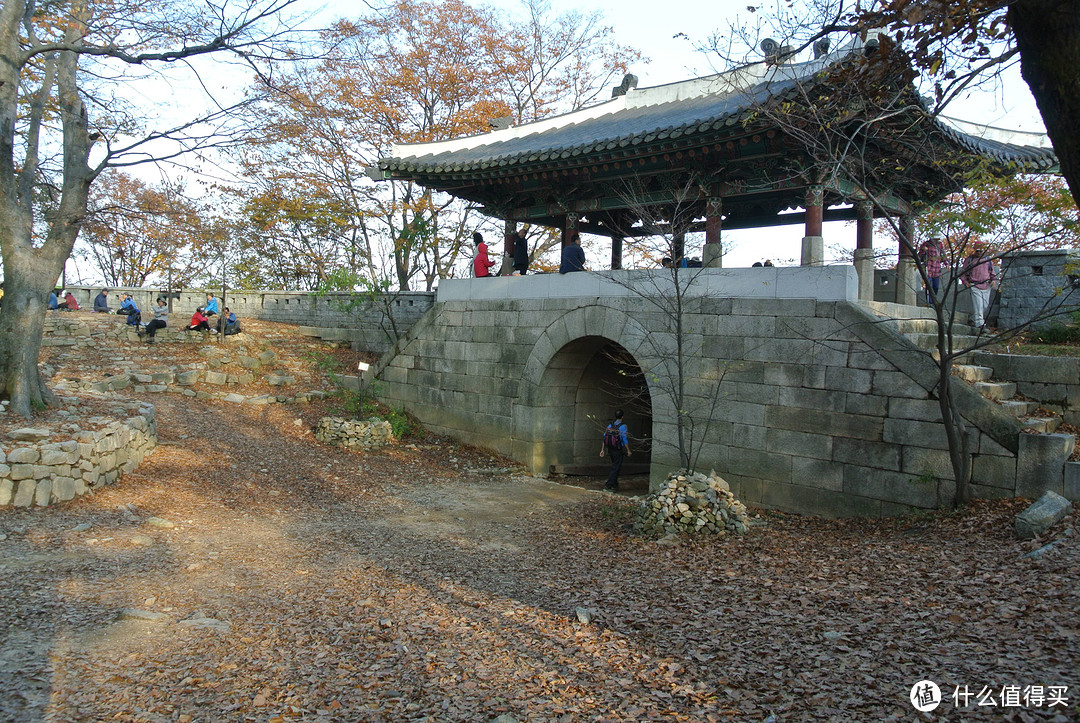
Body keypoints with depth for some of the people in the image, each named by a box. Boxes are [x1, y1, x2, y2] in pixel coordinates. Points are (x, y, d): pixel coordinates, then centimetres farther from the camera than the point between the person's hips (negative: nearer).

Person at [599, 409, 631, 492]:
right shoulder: (623, 426, -11)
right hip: (618, 451, -6)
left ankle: (615, 484, 23)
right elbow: (624, 439, -15)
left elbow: (604, 438, 6)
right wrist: (628, 450, -8)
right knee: (616, 468, 0)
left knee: (615, 467, 19)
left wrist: (602, 450, 11)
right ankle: (608, 485, -4)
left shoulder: (610, 425, 7)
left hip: (610, 450, 6)